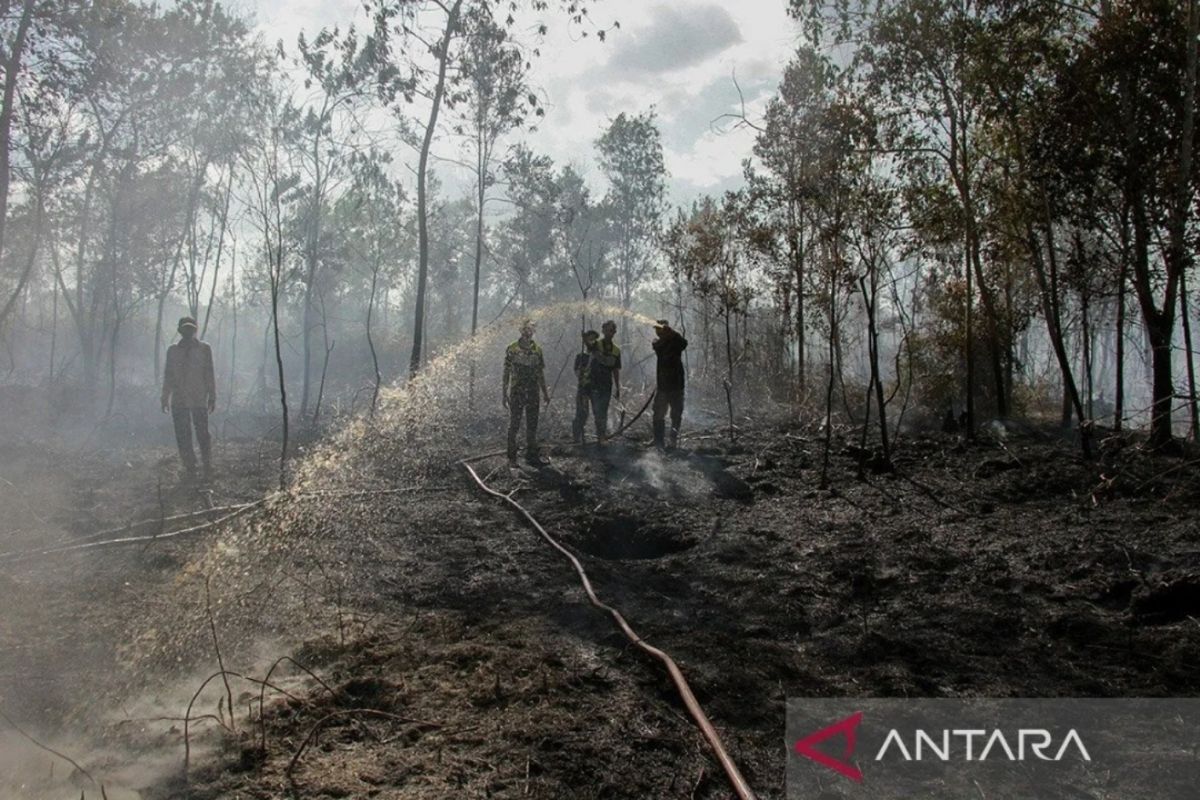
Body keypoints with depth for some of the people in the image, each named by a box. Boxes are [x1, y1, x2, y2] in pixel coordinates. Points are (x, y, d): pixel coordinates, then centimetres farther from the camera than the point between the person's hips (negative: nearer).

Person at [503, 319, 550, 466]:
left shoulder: (537, 350, 8)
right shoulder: (512, 349, -2)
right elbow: (506, 372, -2)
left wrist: (545, 392, 12)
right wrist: (504, 393, -6)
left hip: (533, 393, 4)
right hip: (516, 392, -3)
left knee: (532, 425, 8)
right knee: (514, 425, 0)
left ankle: (531, 454, 16)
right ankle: (512, 457, 6)